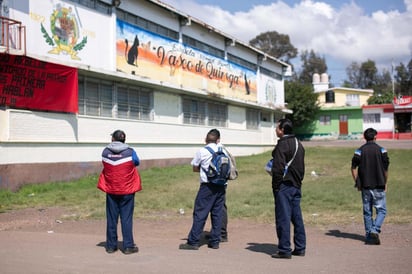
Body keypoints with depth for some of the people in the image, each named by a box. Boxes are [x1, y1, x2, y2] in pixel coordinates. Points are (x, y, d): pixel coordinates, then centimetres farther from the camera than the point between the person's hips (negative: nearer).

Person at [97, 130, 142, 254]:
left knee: (111, 218, 10)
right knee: (126, 218, 4)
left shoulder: (105, 152, -4)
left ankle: (111, 246, 16)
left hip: (111, 190, 2)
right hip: (127, 190, -2)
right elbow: (137, 163, 7)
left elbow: (105, 164, 10)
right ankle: (128, 246, 5)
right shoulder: (130, 152, -8)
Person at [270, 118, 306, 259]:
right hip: (296, 186, 9)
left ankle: (284, 250, -2)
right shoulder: (299, 144, 15)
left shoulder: (282, 145, -14)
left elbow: (278, 168, -18)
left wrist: (275, 186, -11)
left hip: (284, 186, -9)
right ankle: (300, 248, 18)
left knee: (283, 218, -4)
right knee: (297, 217, 13)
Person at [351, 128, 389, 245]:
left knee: (367, 212, 9)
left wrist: (357, 183, 7)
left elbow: (353, 168, 0)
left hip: (365, 186, 2)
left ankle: (368, 236, 12)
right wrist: (385, 183, 9)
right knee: (381, 210, 7)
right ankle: (375, 230, -12)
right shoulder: (381, 150, -3)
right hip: (378, 186, -2)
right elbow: (386, 168, -2)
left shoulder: (359, 151, 2)